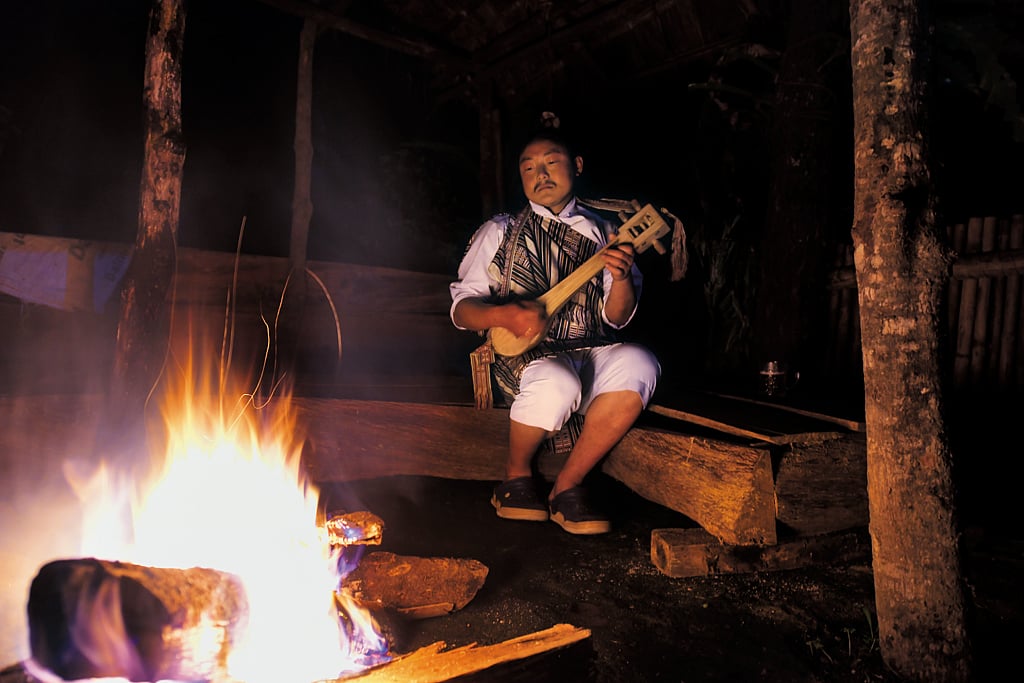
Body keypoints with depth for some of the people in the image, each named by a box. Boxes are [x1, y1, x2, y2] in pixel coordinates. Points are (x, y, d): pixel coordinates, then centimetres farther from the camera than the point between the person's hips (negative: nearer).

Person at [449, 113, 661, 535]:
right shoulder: (500, 232, 10)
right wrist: (503, 316, -17)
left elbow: (616, 318, 7)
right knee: (557, 385, -37)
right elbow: (461, 308, 4)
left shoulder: (604, 232, 13)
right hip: (524, 354, -2)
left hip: (592, 351, 2)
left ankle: (568, 485, -13)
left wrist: (622, 278, -14)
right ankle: (517, 474, -3)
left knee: (638, 366, -31)